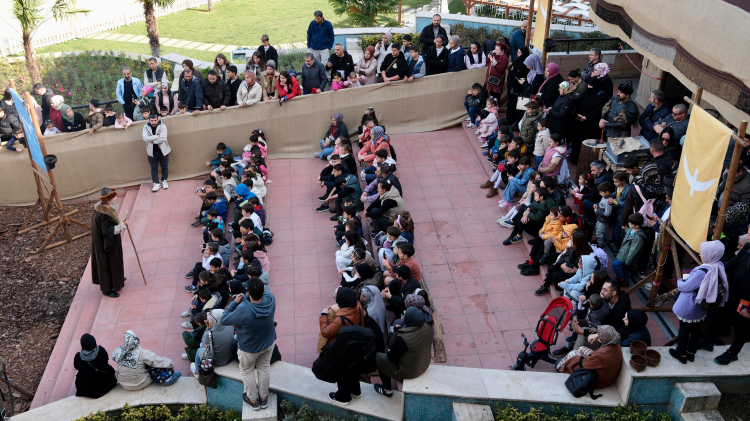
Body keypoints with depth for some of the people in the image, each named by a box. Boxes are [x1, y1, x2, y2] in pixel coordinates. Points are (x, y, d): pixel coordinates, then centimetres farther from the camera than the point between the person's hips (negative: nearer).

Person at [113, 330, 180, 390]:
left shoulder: (118, 351, -16)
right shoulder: (142, 353, -28)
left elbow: (113, 357, 9)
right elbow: (157, 360, -24)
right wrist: (171, 365, -10)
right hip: (141, 384, -5)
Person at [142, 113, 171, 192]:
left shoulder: (162, 126, -12)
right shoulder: (146, 127, -7)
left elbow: (163, 138, -24)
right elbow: (145, 138, -22)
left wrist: (152, 140, -19)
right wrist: (157, 136, -24)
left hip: (163, 150, -1)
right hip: (152, 152, 1)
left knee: (165, 167, 14)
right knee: (154, 168, 9)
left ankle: (164, 181, 33)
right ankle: (156, 183, 20)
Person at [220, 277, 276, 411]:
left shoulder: (243, 311, -41)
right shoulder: (270, 299, -28)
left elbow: (223, 320, -23)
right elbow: (265, 292, -2)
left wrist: (235, 302, -16)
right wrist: (244, 300, -9)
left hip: (249, 348, -4)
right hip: (268, 343, 4)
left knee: (247, 372, 25)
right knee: (264, 368, 27)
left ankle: (253, 400, 45)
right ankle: (264, 398, 47)